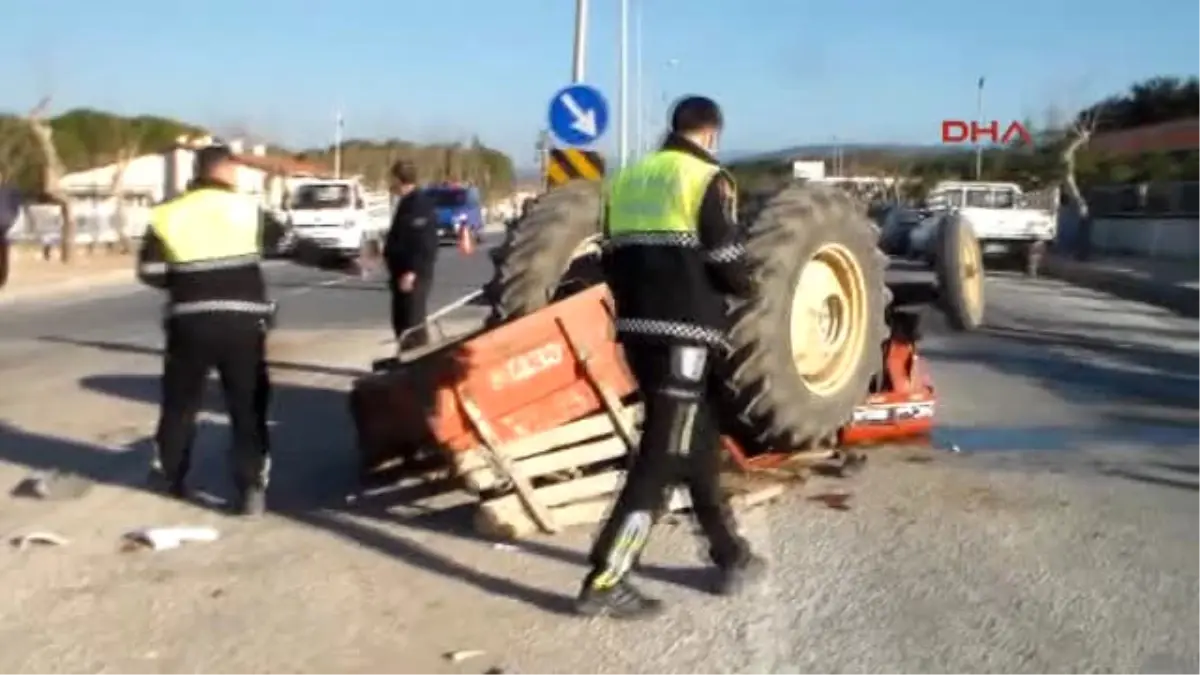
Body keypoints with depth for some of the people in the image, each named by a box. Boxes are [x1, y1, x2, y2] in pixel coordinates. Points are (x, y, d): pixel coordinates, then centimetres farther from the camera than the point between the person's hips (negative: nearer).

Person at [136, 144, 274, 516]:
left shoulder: (169, 214, 0)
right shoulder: (247, 209, -4)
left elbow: (149, 270, 0)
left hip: (190, 321, 2)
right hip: (242, 321, -2)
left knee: (180, 401, 18)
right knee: (247, 407, 4)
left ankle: (169, 473, 32)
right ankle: (251, 487, -2)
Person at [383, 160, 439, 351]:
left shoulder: (421, 204, -15)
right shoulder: (406, 203, 17)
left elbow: (424, 244, -22)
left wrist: (412, 271, -25)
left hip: (414, 274, -11)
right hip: (402, 272, 11)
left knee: (412, 323, -9)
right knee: (401, 321, 14)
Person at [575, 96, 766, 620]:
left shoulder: (628, 179, 15)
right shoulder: (708, 179, -6)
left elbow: (611, 263, 14)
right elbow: (729, 266, -10)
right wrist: (746, 287, 11)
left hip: (638, 330, 8)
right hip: (686, 335, -8)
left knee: (698, 444, 19)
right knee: (662, 458, -4)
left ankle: (732, 557, 30)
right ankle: (604, 582, -6)